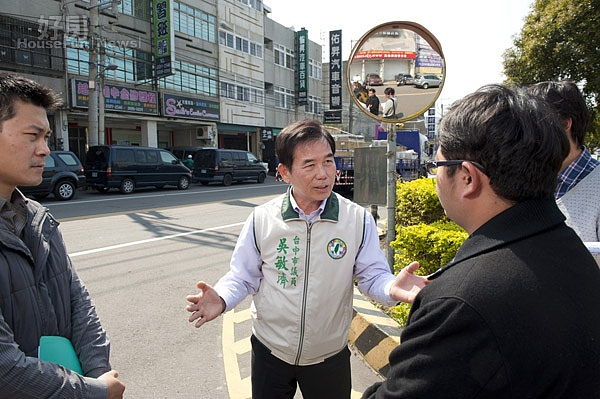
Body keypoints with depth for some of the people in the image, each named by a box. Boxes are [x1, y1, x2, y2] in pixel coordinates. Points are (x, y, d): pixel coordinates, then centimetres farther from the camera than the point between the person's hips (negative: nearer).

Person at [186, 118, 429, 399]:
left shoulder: (359, 220, -12)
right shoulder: (261, 220, -10)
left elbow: (372, 276, -6)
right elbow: (243, 277, -2)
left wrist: (391, 288, -28)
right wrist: (222, 299, -21)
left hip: (330, 356, 0)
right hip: (269, 351, 1)